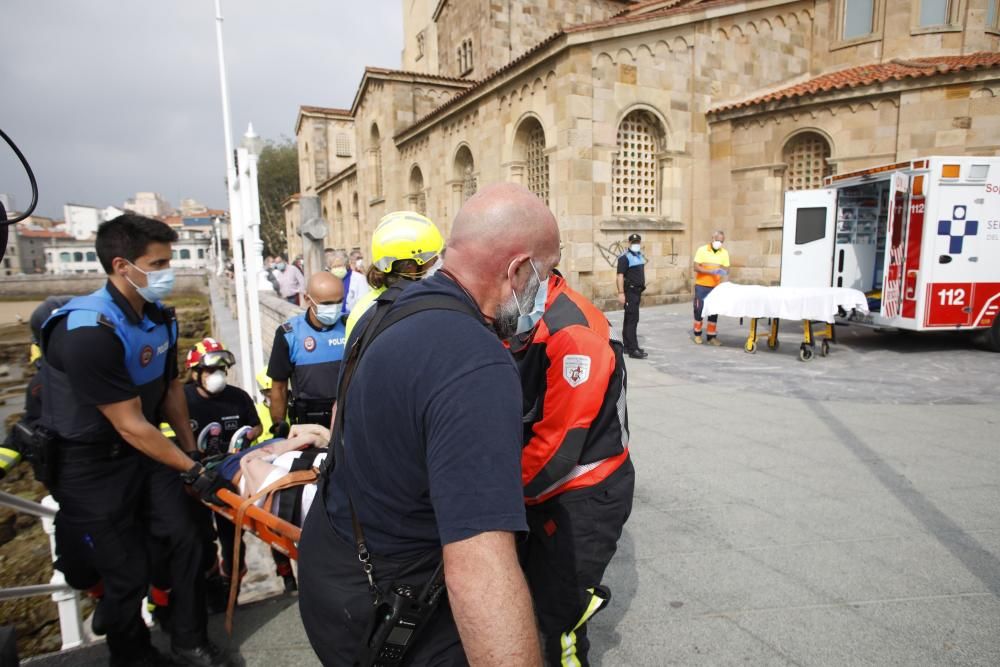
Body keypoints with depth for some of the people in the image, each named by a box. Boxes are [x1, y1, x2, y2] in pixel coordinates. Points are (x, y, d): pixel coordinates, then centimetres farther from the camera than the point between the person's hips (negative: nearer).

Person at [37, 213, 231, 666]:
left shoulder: (158, 316, -3)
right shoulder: (89, 332, -29)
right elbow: (130, 426, -26)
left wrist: (191, 448, 12)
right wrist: (192, 471, -18)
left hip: (145, 449, 7)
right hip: (92, 464, -7)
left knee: (186, 540, 8)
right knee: (128, 574, 4)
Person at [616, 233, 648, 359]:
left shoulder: (640, 256, 14)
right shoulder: (625, 257, -13)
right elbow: (620, 276, -20)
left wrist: (642, 286, 21)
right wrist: (621, 293, -26)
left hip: (637, 291, 9)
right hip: (630, 291, -9)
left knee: (629, 319, 13)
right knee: (632, 320, -11)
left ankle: (627, 346, 20)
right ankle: (633, 349, -11)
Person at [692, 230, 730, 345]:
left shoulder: (724, 253, 3)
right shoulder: (702, 250, -7)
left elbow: (727, 269, 3)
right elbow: (696, 267, -12)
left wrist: (723, 272, -21)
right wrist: (711, 271, -23)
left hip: (716, 287, 3)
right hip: (701, 286, -3)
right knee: (699, 309, 3)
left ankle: (711, 336, 12)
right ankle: (697, 334, 17)